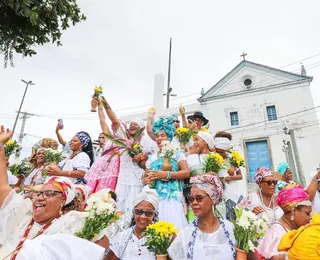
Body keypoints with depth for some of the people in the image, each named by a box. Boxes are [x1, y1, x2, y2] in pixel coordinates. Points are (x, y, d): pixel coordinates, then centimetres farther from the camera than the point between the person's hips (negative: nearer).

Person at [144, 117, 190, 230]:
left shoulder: (177, 153, 5)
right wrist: (147, 180, -5)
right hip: (155, 197, 4)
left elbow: (186, 173, -6)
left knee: (173, 225, -12)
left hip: (173, 197, -3)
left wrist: (166, 175, -15)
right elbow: (145, 177, 19)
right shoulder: (152, 157, 17)